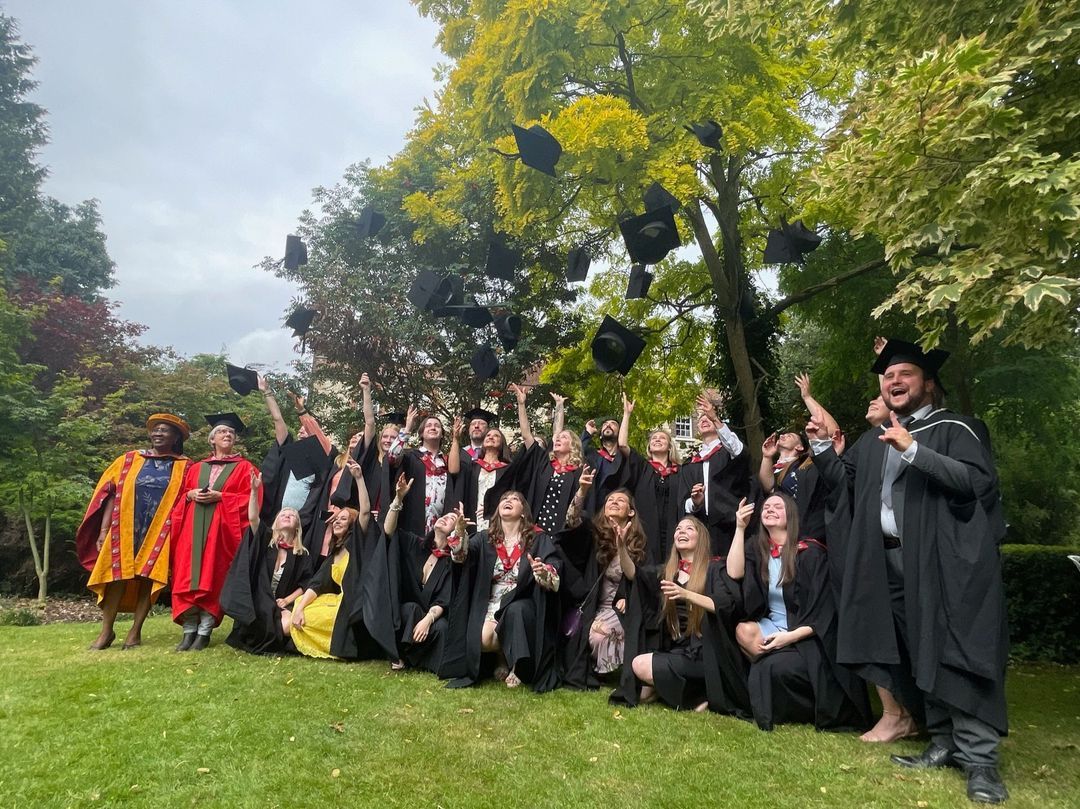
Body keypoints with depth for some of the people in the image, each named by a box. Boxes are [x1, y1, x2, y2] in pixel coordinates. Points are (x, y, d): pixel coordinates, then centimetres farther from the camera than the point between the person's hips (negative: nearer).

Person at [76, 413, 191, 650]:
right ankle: (106, 630, 12)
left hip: (160, 532, -1)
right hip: (125, 529, 1)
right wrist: (103, 530, -2)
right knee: (117, 575, -1)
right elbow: (113, 495, 5)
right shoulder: (129, 460, 8)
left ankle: (135, 631, 9)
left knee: (148, 577, -1)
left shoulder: (184, 467, 3)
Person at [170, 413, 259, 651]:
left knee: (212, 577, -5)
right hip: (193, 527, 4)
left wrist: (220, 496, -13)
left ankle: (204, 631, -1)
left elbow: (250, 497, -4)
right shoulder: (196, 468, 19)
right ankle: (189, 630, 3)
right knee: (188, 577, -3)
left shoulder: (244, 467, 7)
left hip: (222, 528, -3)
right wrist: (190, 495, -3)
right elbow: (180, 495, 19)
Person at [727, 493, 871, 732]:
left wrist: (792, 636, -22)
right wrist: (740, 528, -13)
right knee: (743, 631, -25)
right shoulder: (758, 550, 5)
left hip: (809, 637, -5)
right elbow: (734, 573, -14)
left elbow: (824, 608, -13)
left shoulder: (810, 552, -10)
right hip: (774, 629, 5)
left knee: (774, 666, -30)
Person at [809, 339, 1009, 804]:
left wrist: (913, 450, -26)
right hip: (891, 563, 6)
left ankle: (979, 758, 2)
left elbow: (979, 481, -18)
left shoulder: (955, 429, -4)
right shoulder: (873, 441, 16)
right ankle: (944, 744, 20)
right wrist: (820, 447, 9)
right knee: (921, 654, 10)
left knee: (955, 654, -6)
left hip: (945, 560, -6)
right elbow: (845, 480, 24)